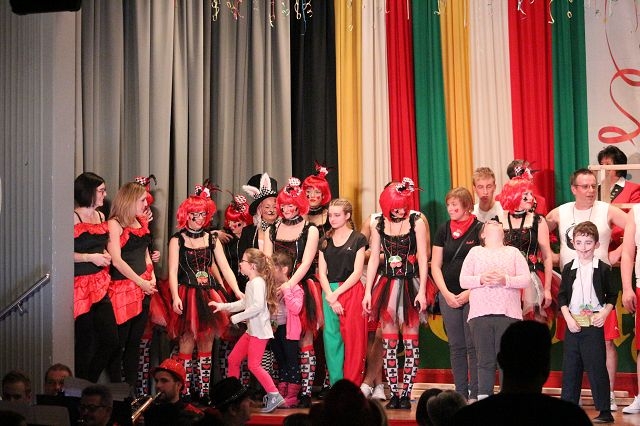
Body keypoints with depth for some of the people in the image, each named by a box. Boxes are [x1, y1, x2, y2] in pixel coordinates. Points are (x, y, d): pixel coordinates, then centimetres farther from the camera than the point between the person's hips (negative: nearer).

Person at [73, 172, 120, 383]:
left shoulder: (101, 216, 13)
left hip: (100, 285, 7)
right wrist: (91, 257, -18)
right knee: (86, 342, -1)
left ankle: (89, 383, 20)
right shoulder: (73, 218, -11)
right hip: (81, 287, -7)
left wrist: (105, 254, 11)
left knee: (111, 341, 4)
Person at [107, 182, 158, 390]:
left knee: (135, 342, 11)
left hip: (144, 288, 7)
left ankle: (132, 388, 17)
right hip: (122, 288, -7)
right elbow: (117, 260, -14)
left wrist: (151, 277, 5)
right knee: (119, 343, -2)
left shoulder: (141, 222, 14)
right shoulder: (114, 224, -9)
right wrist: (141, 282, -11)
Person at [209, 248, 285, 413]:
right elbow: (244, 303, 26)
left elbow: (258, 306, -29)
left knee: (254, 365, -14)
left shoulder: (257, 282, -17)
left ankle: (274, 396, -12)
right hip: (251, 330, 10)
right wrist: (223, 306, 21)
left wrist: (236, 318, -22)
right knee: (233, 359, 15)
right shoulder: (251, 283, 14)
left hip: (260, 330, -10)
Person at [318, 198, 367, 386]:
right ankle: (336, 385, 6)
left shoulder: (357, 239, 2)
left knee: (353, 340, -5)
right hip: (329, 293, 4)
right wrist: (330, 296, -8)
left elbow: (357, 272, -5)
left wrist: (337, 293, -12)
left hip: (351, 291, -4)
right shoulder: (325, 240, 13)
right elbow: (322, 272, 7)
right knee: (331, 338, 0)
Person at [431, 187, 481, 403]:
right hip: (448, 294, 4)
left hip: (473, 294, -4)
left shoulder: (479, 229, -3)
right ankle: (460, 393, 12)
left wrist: (469, 292, -11)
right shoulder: (444, 230, 9)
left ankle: (475, 393, -1)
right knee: (456, 346, 7)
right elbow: (435, 266, 10)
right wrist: (446, 293, -1)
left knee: (473, 345, -5)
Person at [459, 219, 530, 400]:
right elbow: (463, 280, 7)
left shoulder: (513, 252, 17)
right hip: (480, 314, 0)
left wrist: (505, 280, -12)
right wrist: (481, 279, -11)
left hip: (508, 314, 0)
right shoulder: (475, 252, 17)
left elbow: (526, 279, 5)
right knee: (485, 361, 0)